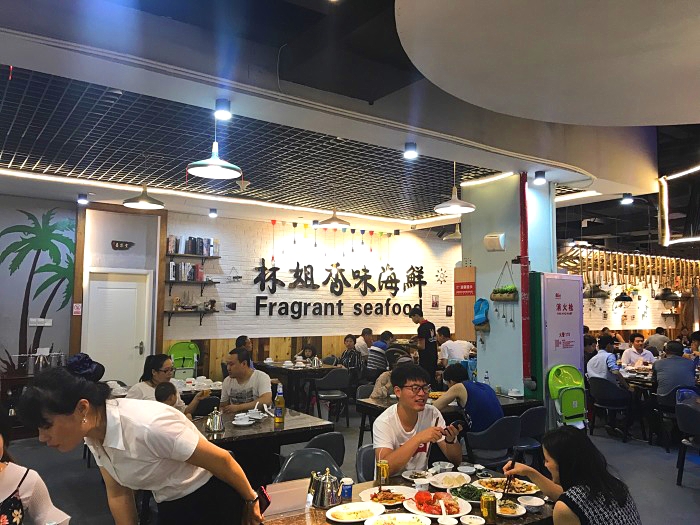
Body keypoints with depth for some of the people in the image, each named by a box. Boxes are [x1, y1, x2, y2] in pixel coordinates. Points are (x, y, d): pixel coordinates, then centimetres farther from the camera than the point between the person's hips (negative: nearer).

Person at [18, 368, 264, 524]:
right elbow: (118, 494, 2)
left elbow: (222, 460, -23)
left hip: (213, 501, -7)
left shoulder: (147, 427, -35)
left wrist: (251, 500, -8)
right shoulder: (93, 434, -12)